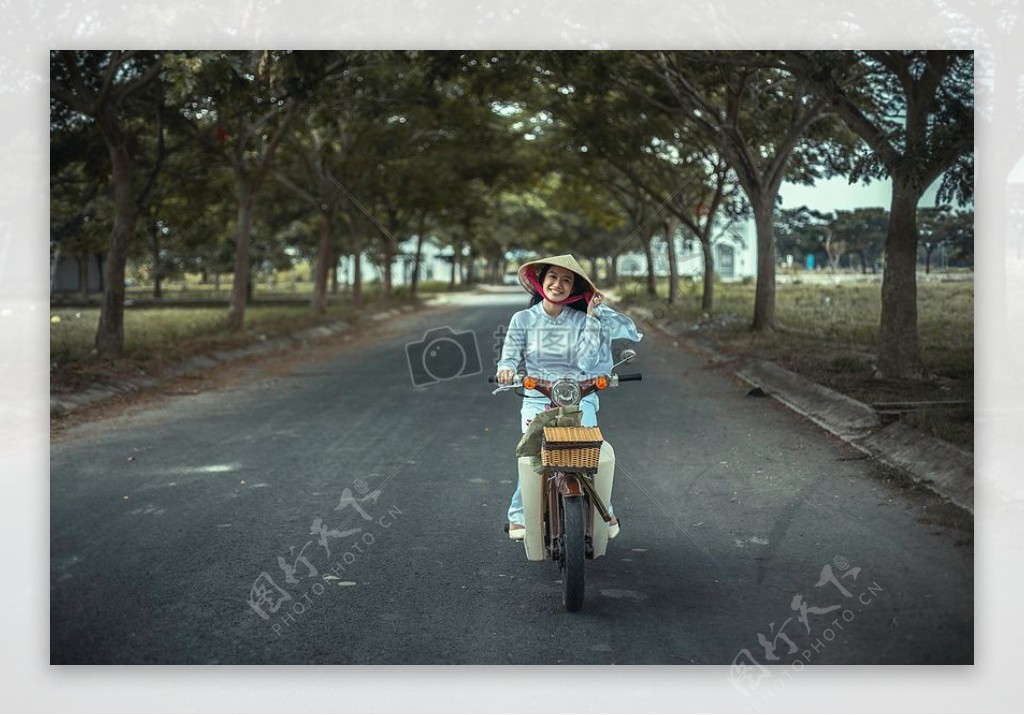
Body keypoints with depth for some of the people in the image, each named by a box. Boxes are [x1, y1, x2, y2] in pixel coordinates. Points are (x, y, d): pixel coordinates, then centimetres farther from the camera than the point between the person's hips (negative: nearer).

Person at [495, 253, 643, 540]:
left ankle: (604, 511, -1)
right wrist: (506, 369, -20)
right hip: (536, 399, 0)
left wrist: (593, 317, -7)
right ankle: (519, 515, -10)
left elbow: (588, 362, -6)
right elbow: (509, 357, 4)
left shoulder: (582, 320, 5)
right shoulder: (523, 319, 7)